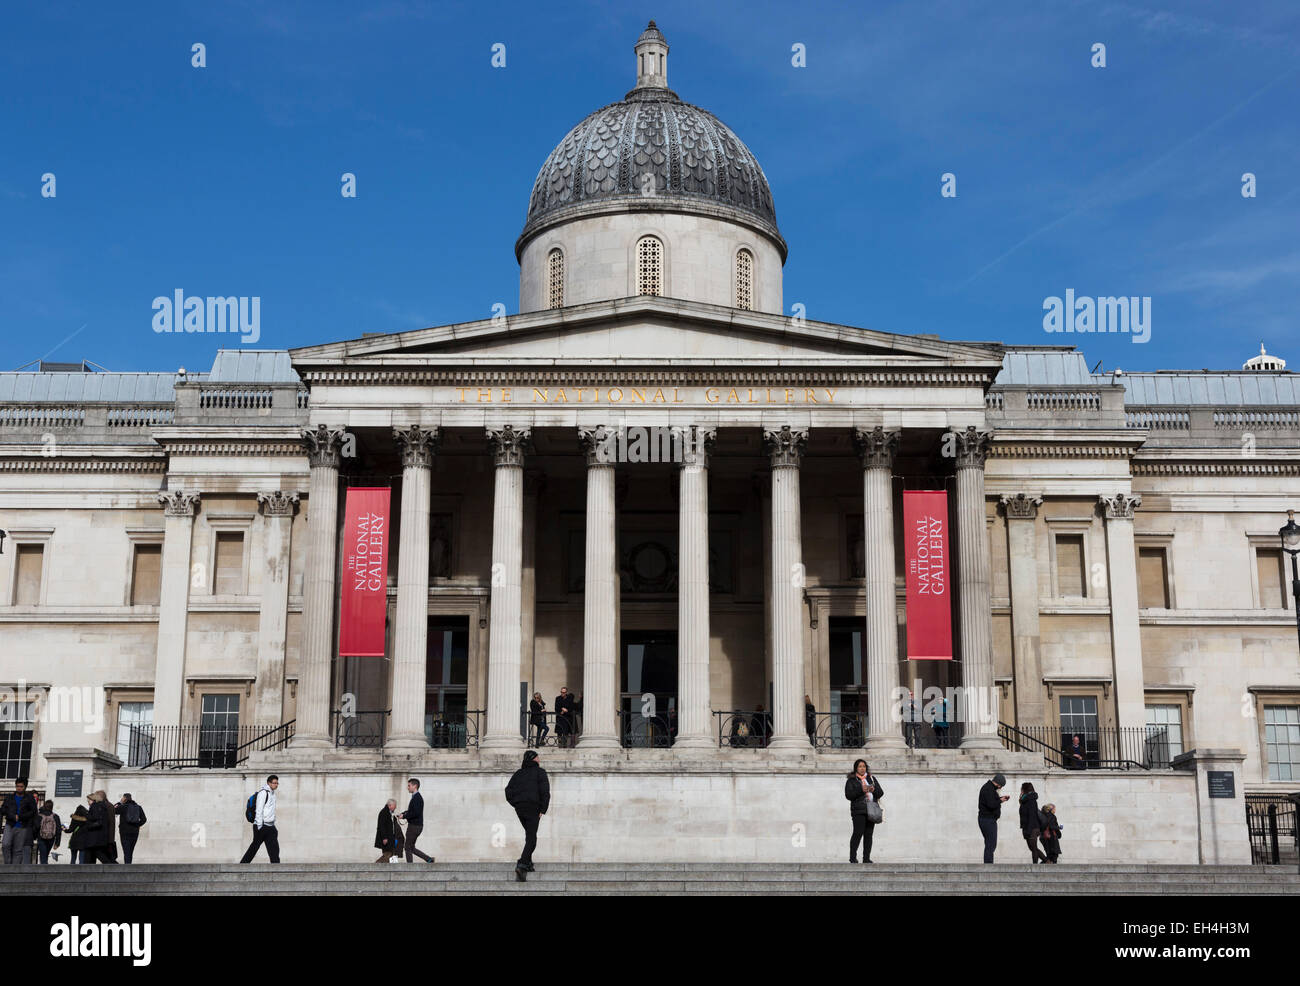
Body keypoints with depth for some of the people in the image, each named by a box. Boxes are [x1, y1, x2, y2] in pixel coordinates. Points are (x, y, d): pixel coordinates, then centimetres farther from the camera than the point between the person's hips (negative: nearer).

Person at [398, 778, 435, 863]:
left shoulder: (417, 797, -17)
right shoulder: (415, 797, 15)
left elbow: (416, 813, -25)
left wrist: (404, 816, -16)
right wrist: (404, 813, 8)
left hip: (415, 826, -10)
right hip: (414, 826, 10)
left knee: (408, 848, -2)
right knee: (411, 848, 15)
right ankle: (429, 859, 13)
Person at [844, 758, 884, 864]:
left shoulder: (872, 779, 20)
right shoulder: (851, 780, 7)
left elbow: (881, 793, 15)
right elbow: (848, 795, -6)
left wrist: (874, 790, -7)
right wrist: (861, 790, -17)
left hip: (871, 810, 4)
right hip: (858, 810, -4)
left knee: (869, 835, 2)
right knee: (858, 833, -13)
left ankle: (866, 858, 5)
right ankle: (852, 857, -7)